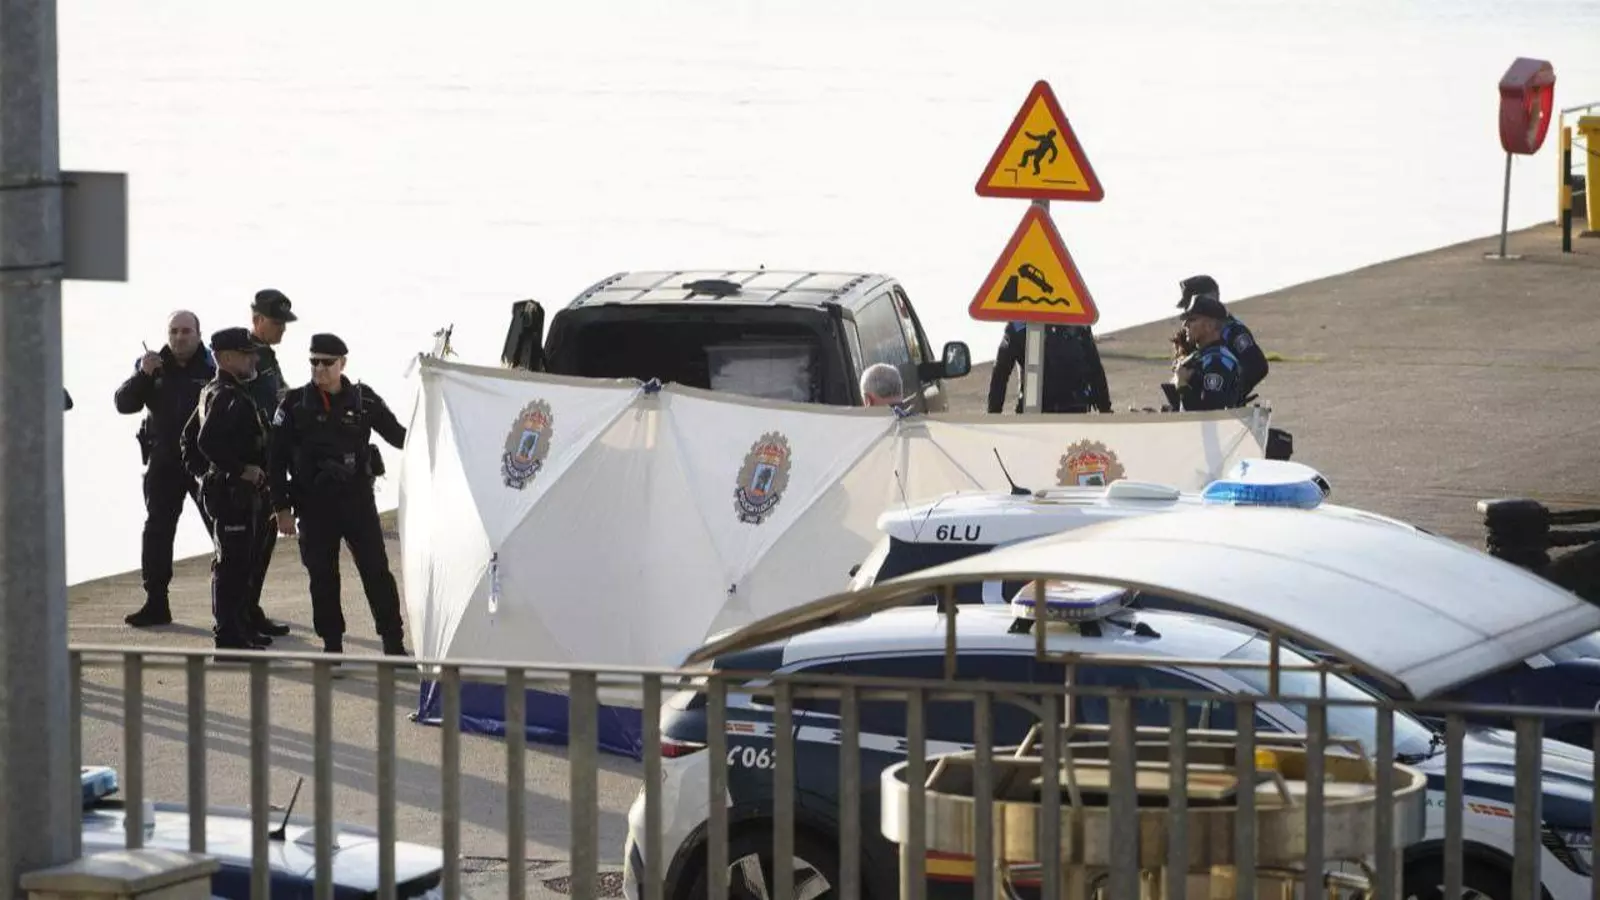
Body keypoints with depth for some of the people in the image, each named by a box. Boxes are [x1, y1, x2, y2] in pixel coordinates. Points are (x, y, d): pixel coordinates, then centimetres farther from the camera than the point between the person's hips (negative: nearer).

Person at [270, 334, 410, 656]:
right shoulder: (294, 405, 0)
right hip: (315, 505, 0)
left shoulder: (363, 400, 3)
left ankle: (394, 644, 2)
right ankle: (332, 645, 12)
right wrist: (282, 508, -1)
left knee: (377, 571, -2)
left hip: (358, 499, 0)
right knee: (323, 576, 3)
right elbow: (277, 459, 2)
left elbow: (397, 434, 12)